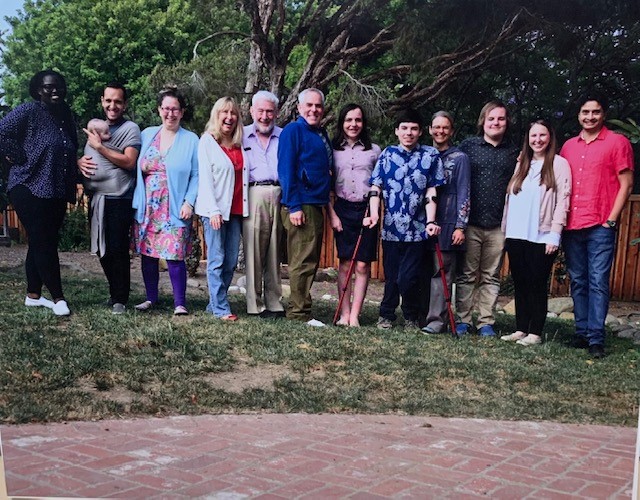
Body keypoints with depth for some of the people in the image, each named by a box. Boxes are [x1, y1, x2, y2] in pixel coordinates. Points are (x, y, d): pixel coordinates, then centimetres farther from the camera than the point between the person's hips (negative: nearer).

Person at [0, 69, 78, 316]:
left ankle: (33, 296, 22)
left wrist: (70, 189, 11)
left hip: (56, 193, 7)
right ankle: (58, 298, 1)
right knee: (43, 244, -6)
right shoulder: (28, 111, -9)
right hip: (30, 190, -7)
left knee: (42, 244, 12)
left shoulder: (65, 116, 12)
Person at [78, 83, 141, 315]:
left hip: (118, 199, -7)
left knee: (117, 250, -4)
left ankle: (120, 299, 6)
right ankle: (115, 292, 28)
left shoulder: (130, 128, -4)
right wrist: (79, 161, 3)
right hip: (96, 199, 7)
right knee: (102, 250, 13)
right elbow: (85, 156, 26)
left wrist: (99, 146, -13)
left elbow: (129, 161, -17)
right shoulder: (94, 125, 18)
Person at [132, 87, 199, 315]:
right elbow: (137, 169, 12)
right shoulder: (147, 134, 11)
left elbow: (196, 175, 0)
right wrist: (137, 201, 4)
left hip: (175, 209, -4)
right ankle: (151, 297, 21)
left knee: (174, 256, -8)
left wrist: (189, 202, -10)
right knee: (147, 253, 8)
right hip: (147, 208, 4)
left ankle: (180, 303, 1)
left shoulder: (191, 140, 2)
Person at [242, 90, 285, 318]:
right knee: (253, 251, -4)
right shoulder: (242, 136, 13)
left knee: (275, 252, 4)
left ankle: (274, 302, 9)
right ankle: (255, 304, 0)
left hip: (279, 195, 2)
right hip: (253, 195, -1)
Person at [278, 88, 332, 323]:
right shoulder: (293, 130, -6)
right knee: (303, 261, -7)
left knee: (310, 261, 12)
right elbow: (286, 169, -13)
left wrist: (326, 204, 15)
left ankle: (297, 308, 21)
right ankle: (299, 312, -1)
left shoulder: (322, 134, 18)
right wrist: (294, 206, -19)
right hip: (301, 206, -9)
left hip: (317, 205, 9)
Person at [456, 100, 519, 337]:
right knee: (466, 275, 4)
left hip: (498, 226, 2)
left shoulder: (514, 152, 10)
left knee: (491, 277, 7)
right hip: (470, 223, -1)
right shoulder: (468, 146, 6)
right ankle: (462, 320, 11)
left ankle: (486, 322, 14)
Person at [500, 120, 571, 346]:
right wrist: (505, 230, 10)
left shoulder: (559, 164, -2)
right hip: (516, 235, 5)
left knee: (537, 285, 1)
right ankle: (520, 329, 15)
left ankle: (535, 333, 7)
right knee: (520, 284, 8)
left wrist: (554, 234, -13)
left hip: (541, 237, -5)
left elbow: (562, 200, -7)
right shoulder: (521, 164, 16)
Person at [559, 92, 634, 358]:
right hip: (571, 226, 5)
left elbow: (626, 184, -1)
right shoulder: (568, 146, 15)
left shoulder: (617, 142, 1)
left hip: (600, 227, -5)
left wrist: (611, 220, -8)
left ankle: (596, 339, -5)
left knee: (598, 282, -7)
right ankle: (582, 333, 16)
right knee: (578, 282, 9)